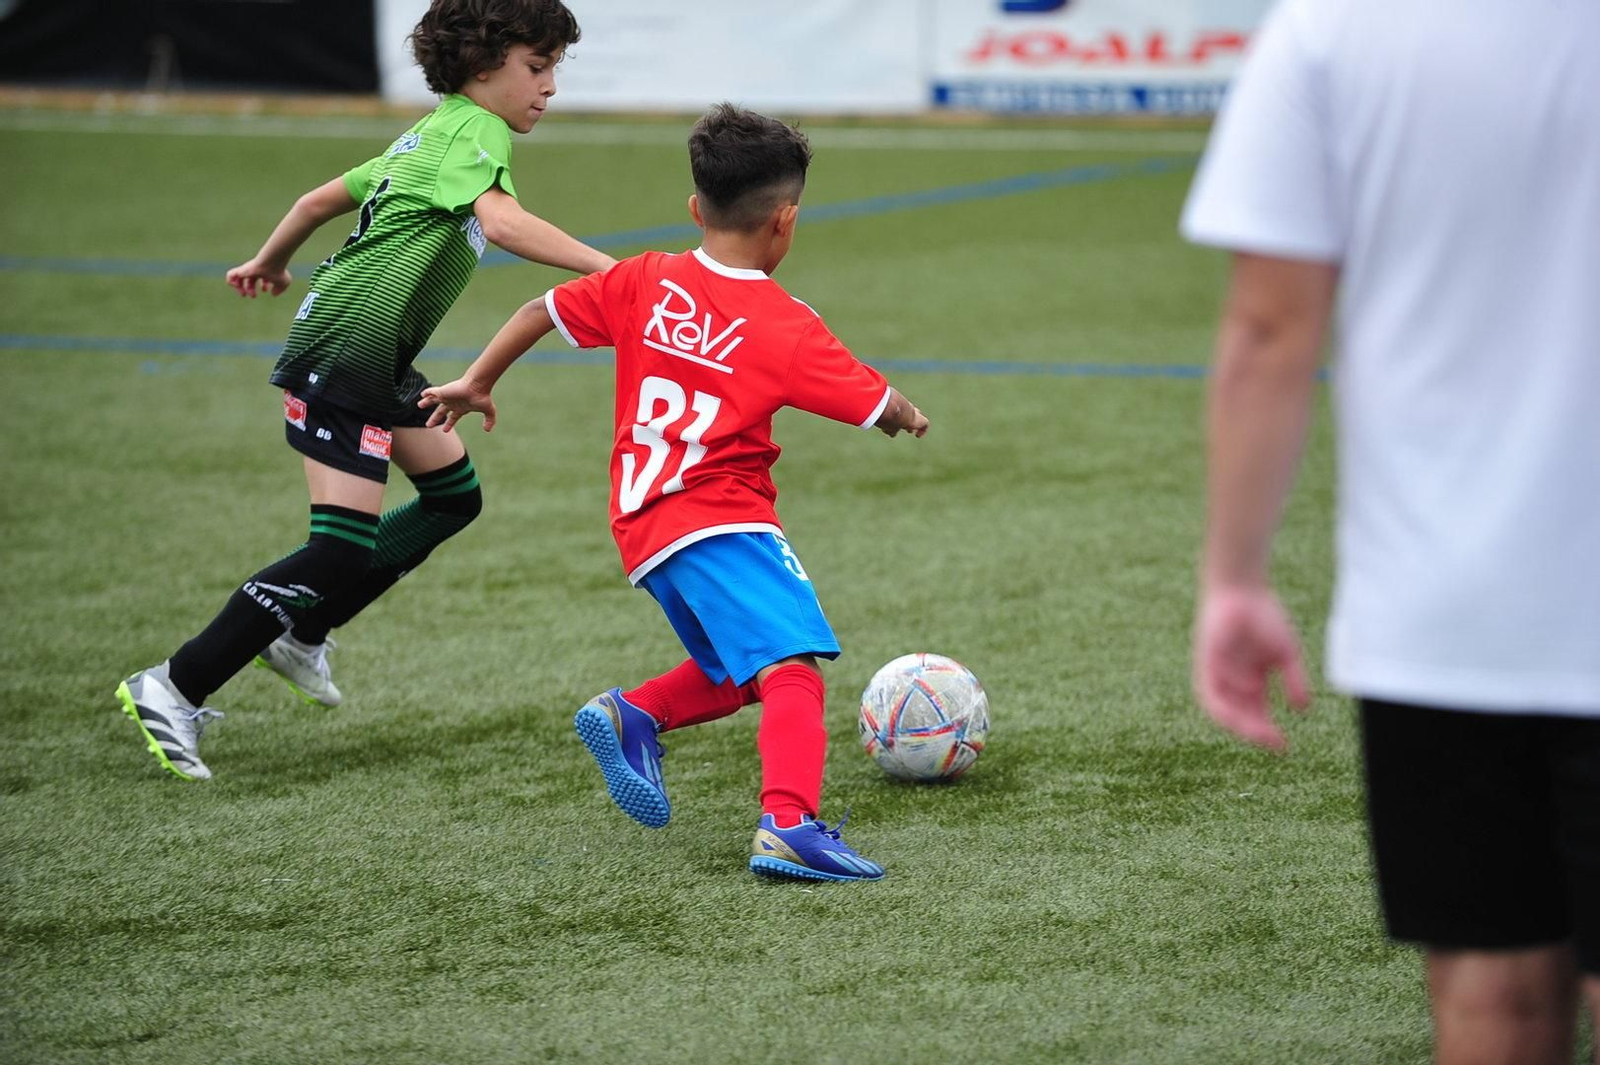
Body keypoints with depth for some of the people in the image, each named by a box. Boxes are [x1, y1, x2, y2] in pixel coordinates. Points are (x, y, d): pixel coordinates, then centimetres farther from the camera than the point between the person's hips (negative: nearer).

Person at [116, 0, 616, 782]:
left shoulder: (430, 135, 18)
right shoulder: (474, 131, -12)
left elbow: (326, 197, 28)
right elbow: (501, 221, -32)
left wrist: (271, 262, 43)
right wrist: (604, 267, -37)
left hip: (381, 363, 11)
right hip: (343, 355, -11)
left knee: (453, 495, 18)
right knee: (344, 547, -13)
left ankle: (299, 631, 21)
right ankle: (174, 691, -11)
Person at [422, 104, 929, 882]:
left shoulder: (645, 283, 8)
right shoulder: (787, 327, -8)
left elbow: (541, 310, 16)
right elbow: (877, 405, -2)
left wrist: (476, 382, 30)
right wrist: (907, 416, 22)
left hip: (645, 527, 7)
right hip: (719, 524, -7)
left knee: (737, 672, 23)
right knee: (791, 667, -19)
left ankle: (633, 715, 6)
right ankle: (787, 824, -38)